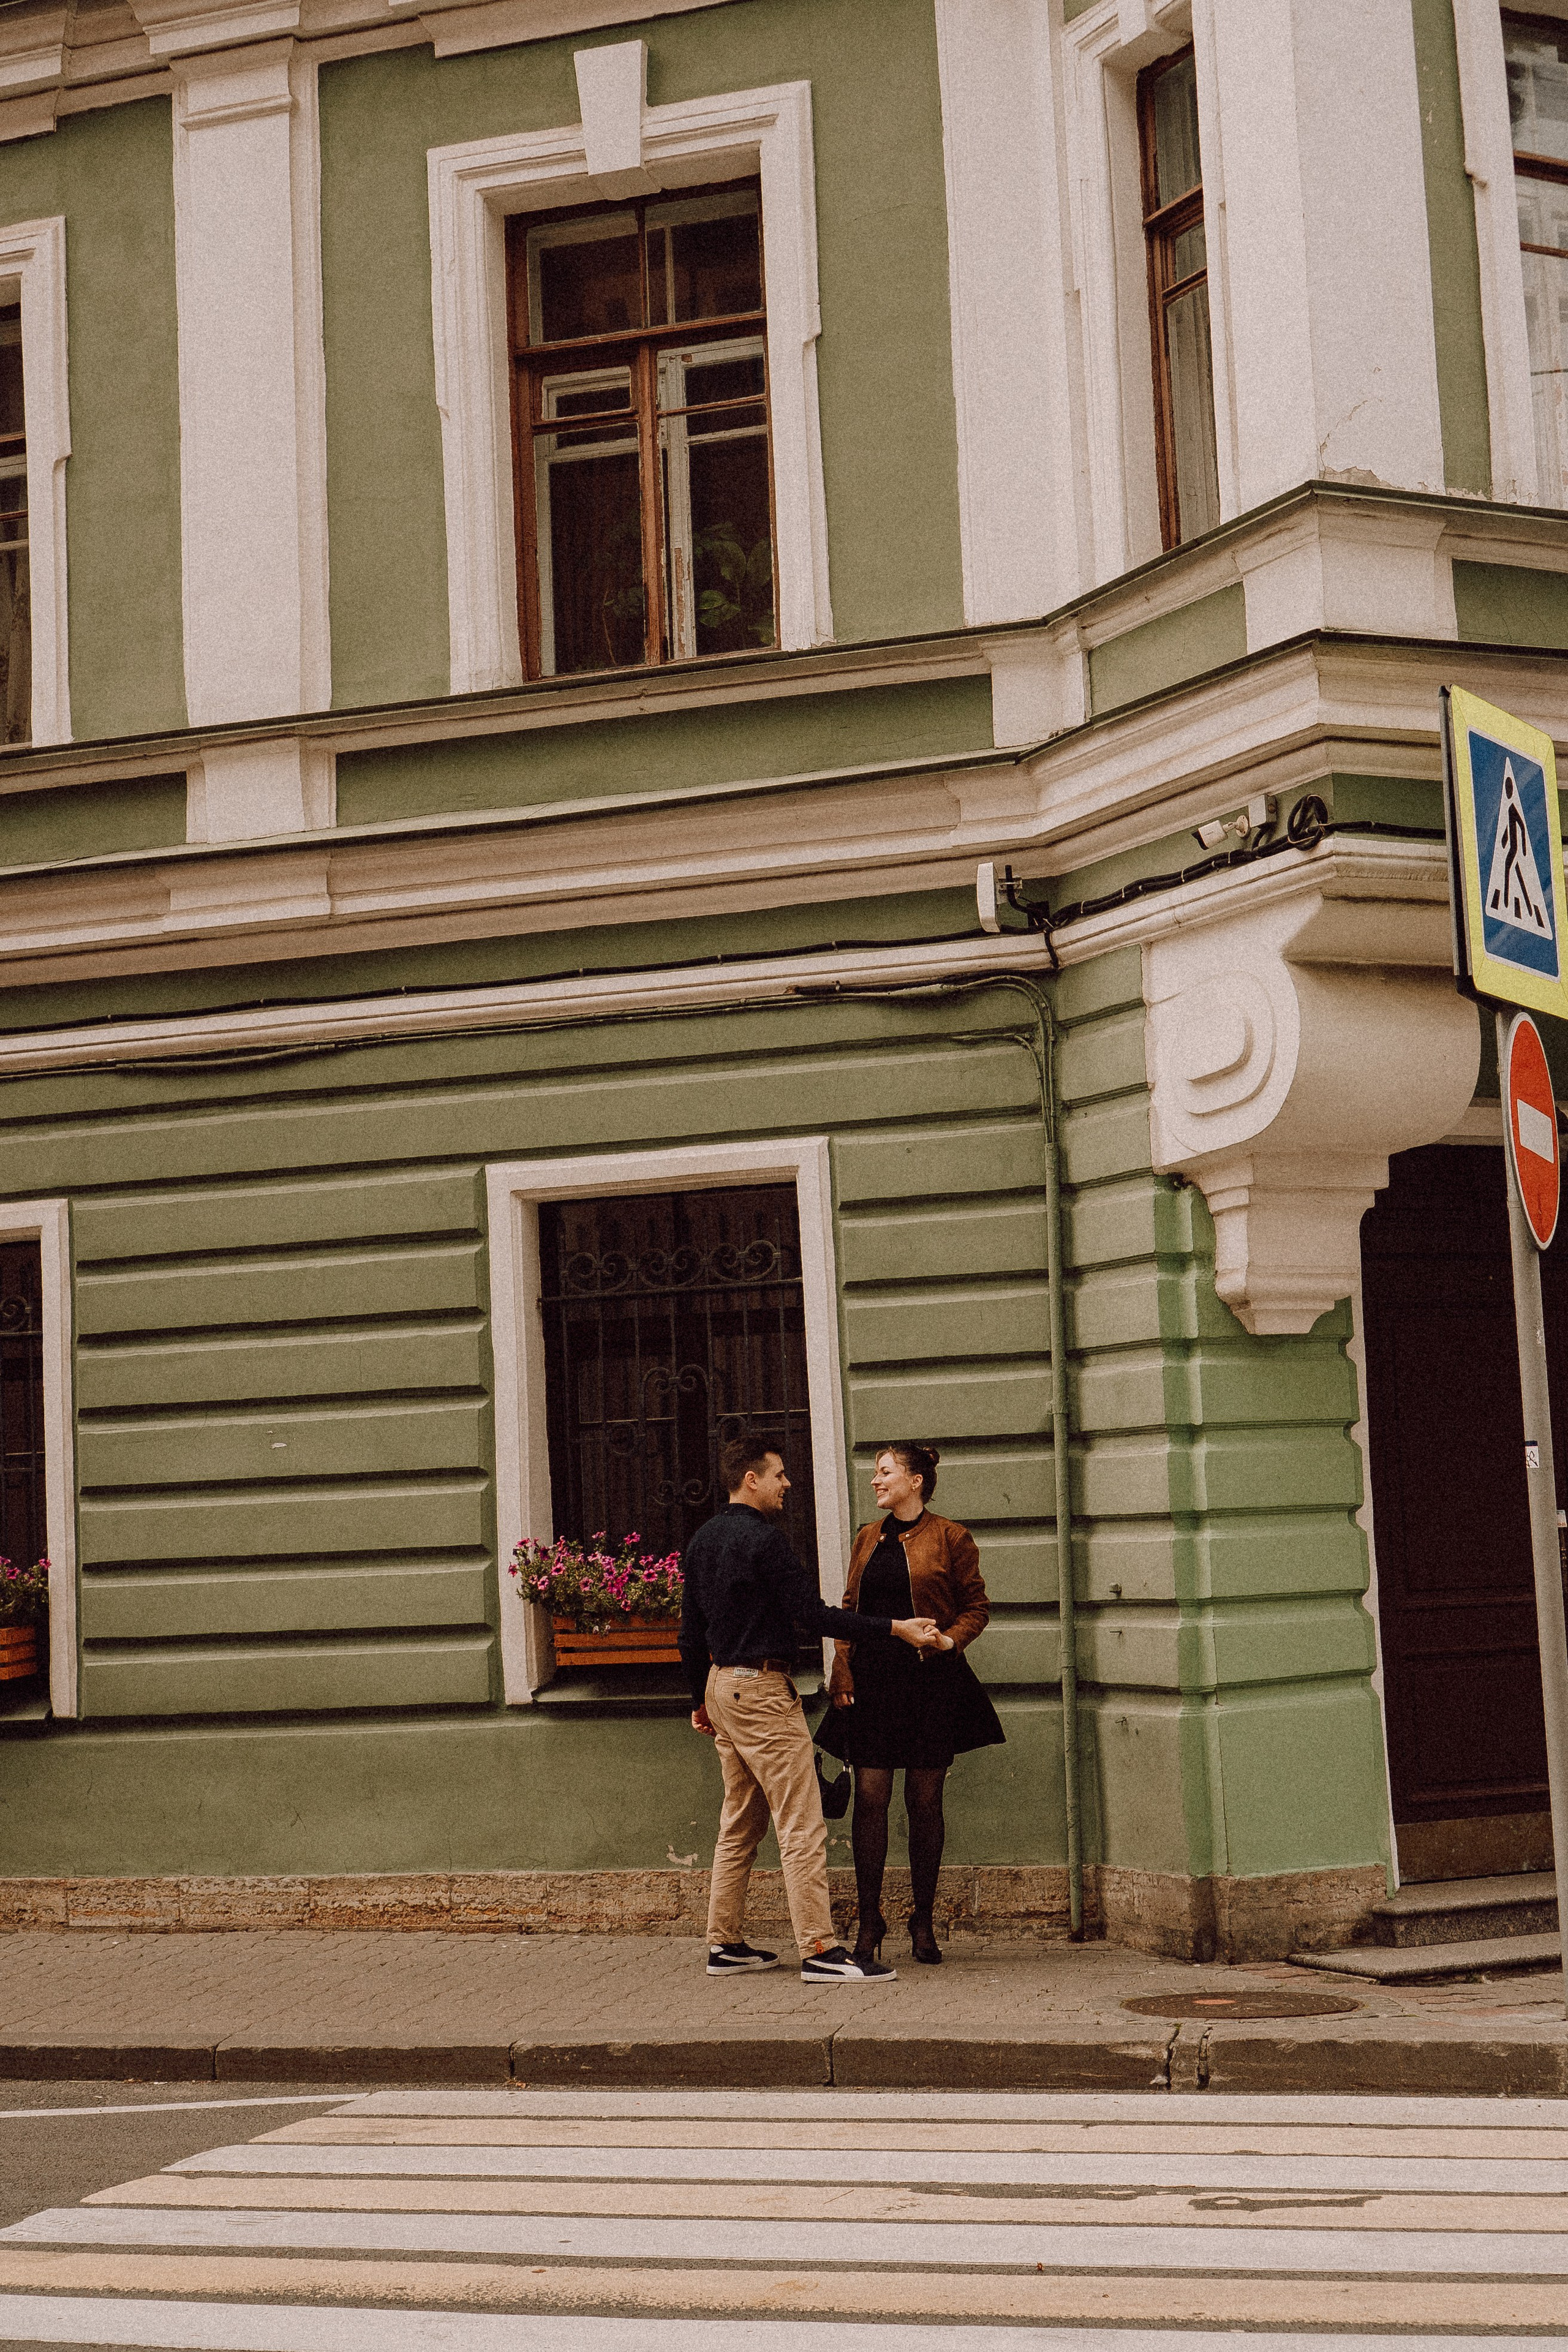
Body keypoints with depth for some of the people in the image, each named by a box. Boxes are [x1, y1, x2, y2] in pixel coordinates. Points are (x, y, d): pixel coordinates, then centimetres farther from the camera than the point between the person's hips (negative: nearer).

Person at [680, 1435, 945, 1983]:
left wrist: (701, 1698, 26)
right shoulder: (761, 1537, -15)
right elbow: (813, 1614, -19)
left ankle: (724, 1944, 18)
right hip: (762, 1689, -10)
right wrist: (894, 1629, -17)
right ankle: (819, 1950, -12)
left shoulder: (703, 1540, 13)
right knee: (801, 1824, -9)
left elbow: (691, 1630, 18)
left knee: (739, 1824, 15)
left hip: (722, 1686, 10)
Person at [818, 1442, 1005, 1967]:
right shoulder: (867, 1539, 13)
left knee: (924, 1801, 3)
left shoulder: (949, 1538, 0)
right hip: (872, 1681, 3)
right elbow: (849, 1608, 15)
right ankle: (869, 1919, 3)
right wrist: (841, 1672, 4)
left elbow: (977, 1606, 3)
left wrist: (951, 1638, -14)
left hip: (930, 1681, -3)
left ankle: (923, 1922, 13)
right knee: (870, 1797, -4)